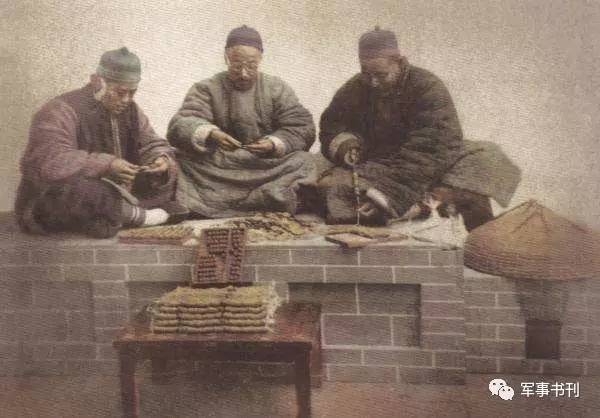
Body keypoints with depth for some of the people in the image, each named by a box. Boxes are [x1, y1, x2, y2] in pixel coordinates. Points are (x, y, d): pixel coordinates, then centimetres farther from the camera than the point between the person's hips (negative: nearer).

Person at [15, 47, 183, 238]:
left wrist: (162, 159, -16)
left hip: (111, 196, 6)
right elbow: (51, 162, -32)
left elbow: (152, 145, 9)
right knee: (71, 184, -42)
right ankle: (135, 214, -20)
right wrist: (106, 165, -40)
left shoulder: (129, 110, 5)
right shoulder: (61, 111, -18)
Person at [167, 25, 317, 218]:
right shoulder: (206, 89, 7)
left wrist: (275, 144, -20)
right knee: (182, 163, -30)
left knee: (302, 162, -29)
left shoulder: (278, 89, 11)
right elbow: (180, 125, -8)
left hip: (267, 165, 2)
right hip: (215, 168, -1)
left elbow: (303, 128, 1)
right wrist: (209, 134, -30)